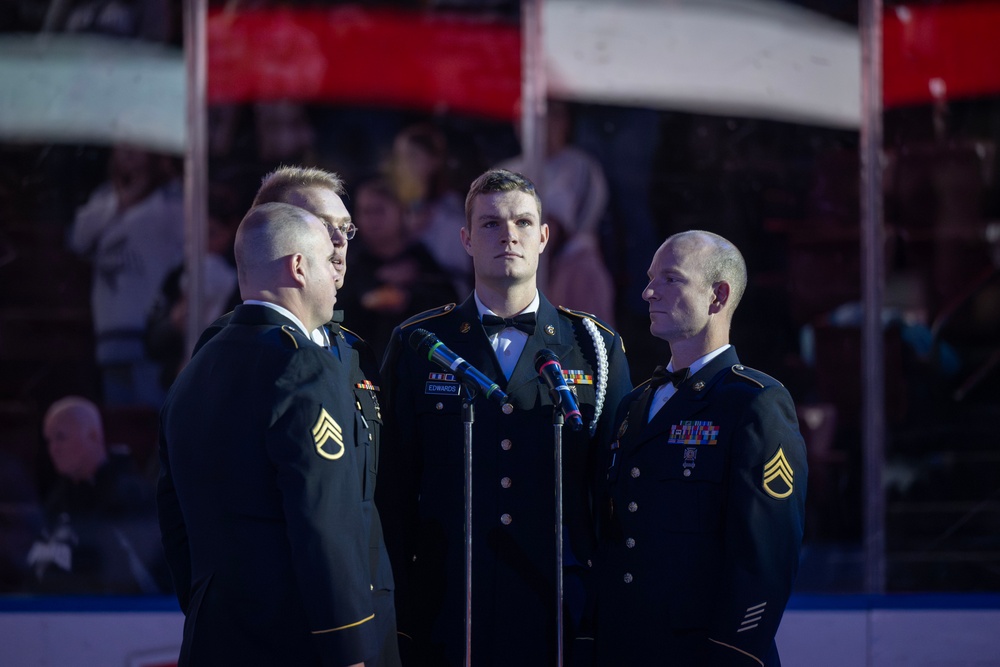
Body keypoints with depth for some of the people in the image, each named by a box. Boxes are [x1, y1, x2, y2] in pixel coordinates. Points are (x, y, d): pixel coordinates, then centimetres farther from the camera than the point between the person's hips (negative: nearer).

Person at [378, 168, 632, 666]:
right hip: (446, 620, 0)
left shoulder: (596, 348, 9)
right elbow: (393, 491, 5)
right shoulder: (415, 346, 8)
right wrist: (398, 619, 0)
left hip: (563, 617, 0)